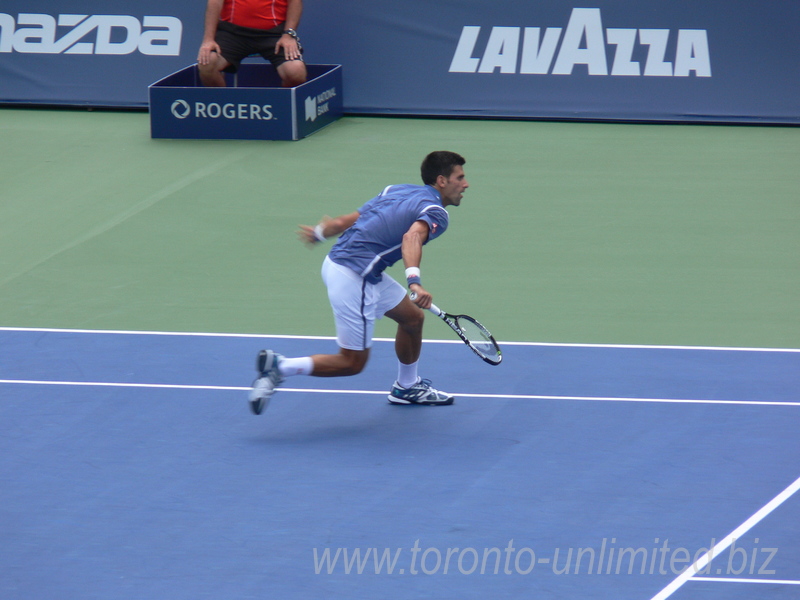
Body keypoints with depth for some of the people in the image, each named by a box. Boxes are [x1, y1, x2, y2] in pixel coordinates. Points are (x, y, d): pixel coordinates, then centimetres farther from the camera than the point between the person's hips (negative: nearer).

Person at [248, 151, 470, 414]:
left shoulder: (398, 190, 15)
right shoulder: (436, 213, -9)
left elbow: (345, 221, 17)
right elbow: (412, 237, -32)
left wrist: (320, 232, 37)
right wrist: (415, 281, -46)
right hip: (353, 278, -10)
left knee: (413, 317, 23)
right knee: (352, 363, 0)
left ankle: (407, 387, 39)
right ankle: (280, 367, -5)